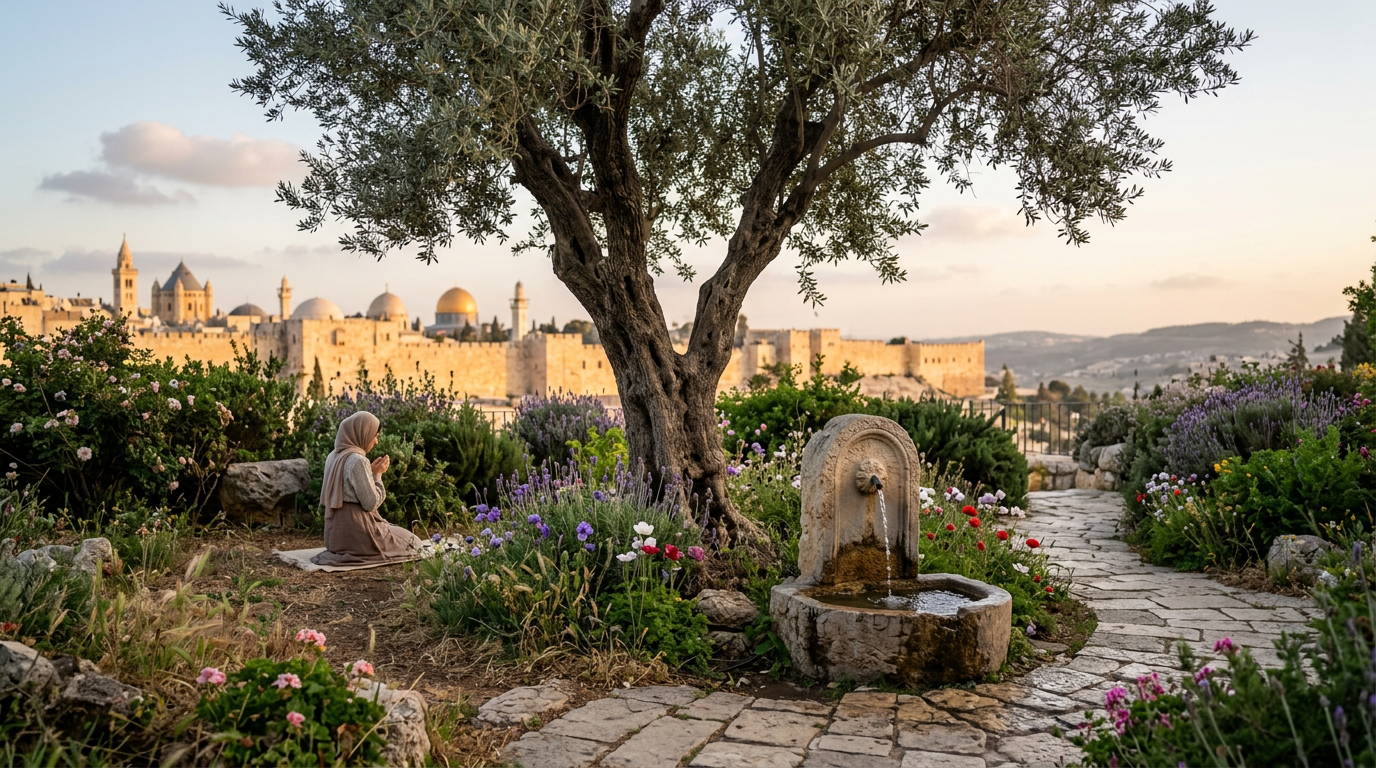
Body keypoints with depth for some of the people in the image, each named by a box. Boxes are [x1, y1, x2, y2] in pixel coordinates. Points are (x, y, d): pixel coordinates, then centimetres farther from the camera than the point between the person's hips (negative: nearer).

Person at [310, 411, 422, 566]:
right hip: (357, 532, -9)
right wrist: (377, 474, -7)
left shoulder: (333, 456, 8)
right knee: (411, 541, 10)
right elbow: (371, 504, -18)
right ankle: (358, 552, 2)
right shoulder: (357, 460, -19)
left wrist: (371, 471, 10)